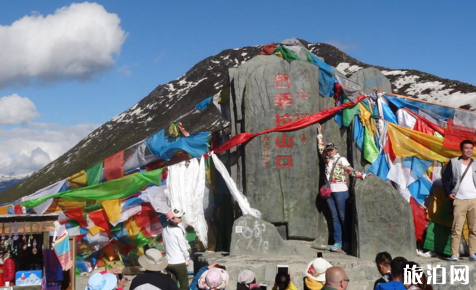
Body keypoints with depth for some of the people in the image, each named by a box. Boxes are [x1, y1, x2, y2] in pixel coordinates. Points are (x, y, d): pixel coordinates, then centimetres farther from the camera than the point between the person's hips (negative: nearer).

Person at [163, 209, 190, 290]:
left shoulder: (165, 230, 4)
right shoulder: (178, 230, -16)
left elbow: (166, 245, 10)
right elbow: (183, 246, -12)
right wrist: (187, 258, 1)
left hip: (168, 262, 7)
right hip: (179, 262, -6)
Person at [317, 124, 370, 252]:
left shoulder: (341, 159, 0)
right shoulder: (327, 159, 15)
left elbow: (351, 170, -7)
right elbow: (321, 148, 26)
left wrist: (362, 175, -19)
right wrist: (320, 134, 29)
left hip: (340, 190, -5)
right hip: (330, 191, 6)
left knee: (343, 217, -4)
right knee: (335, 217, 5)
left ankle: (347, 242, -1)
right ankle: (337, 242, 5)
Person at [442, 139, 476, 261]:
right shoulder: (453, 162, 3)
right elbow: (445, 178, 5)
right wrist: (448, 193, -4)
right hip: (459, 200, -3)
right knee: (456, 228, -6)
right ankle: (454, 254, -4)